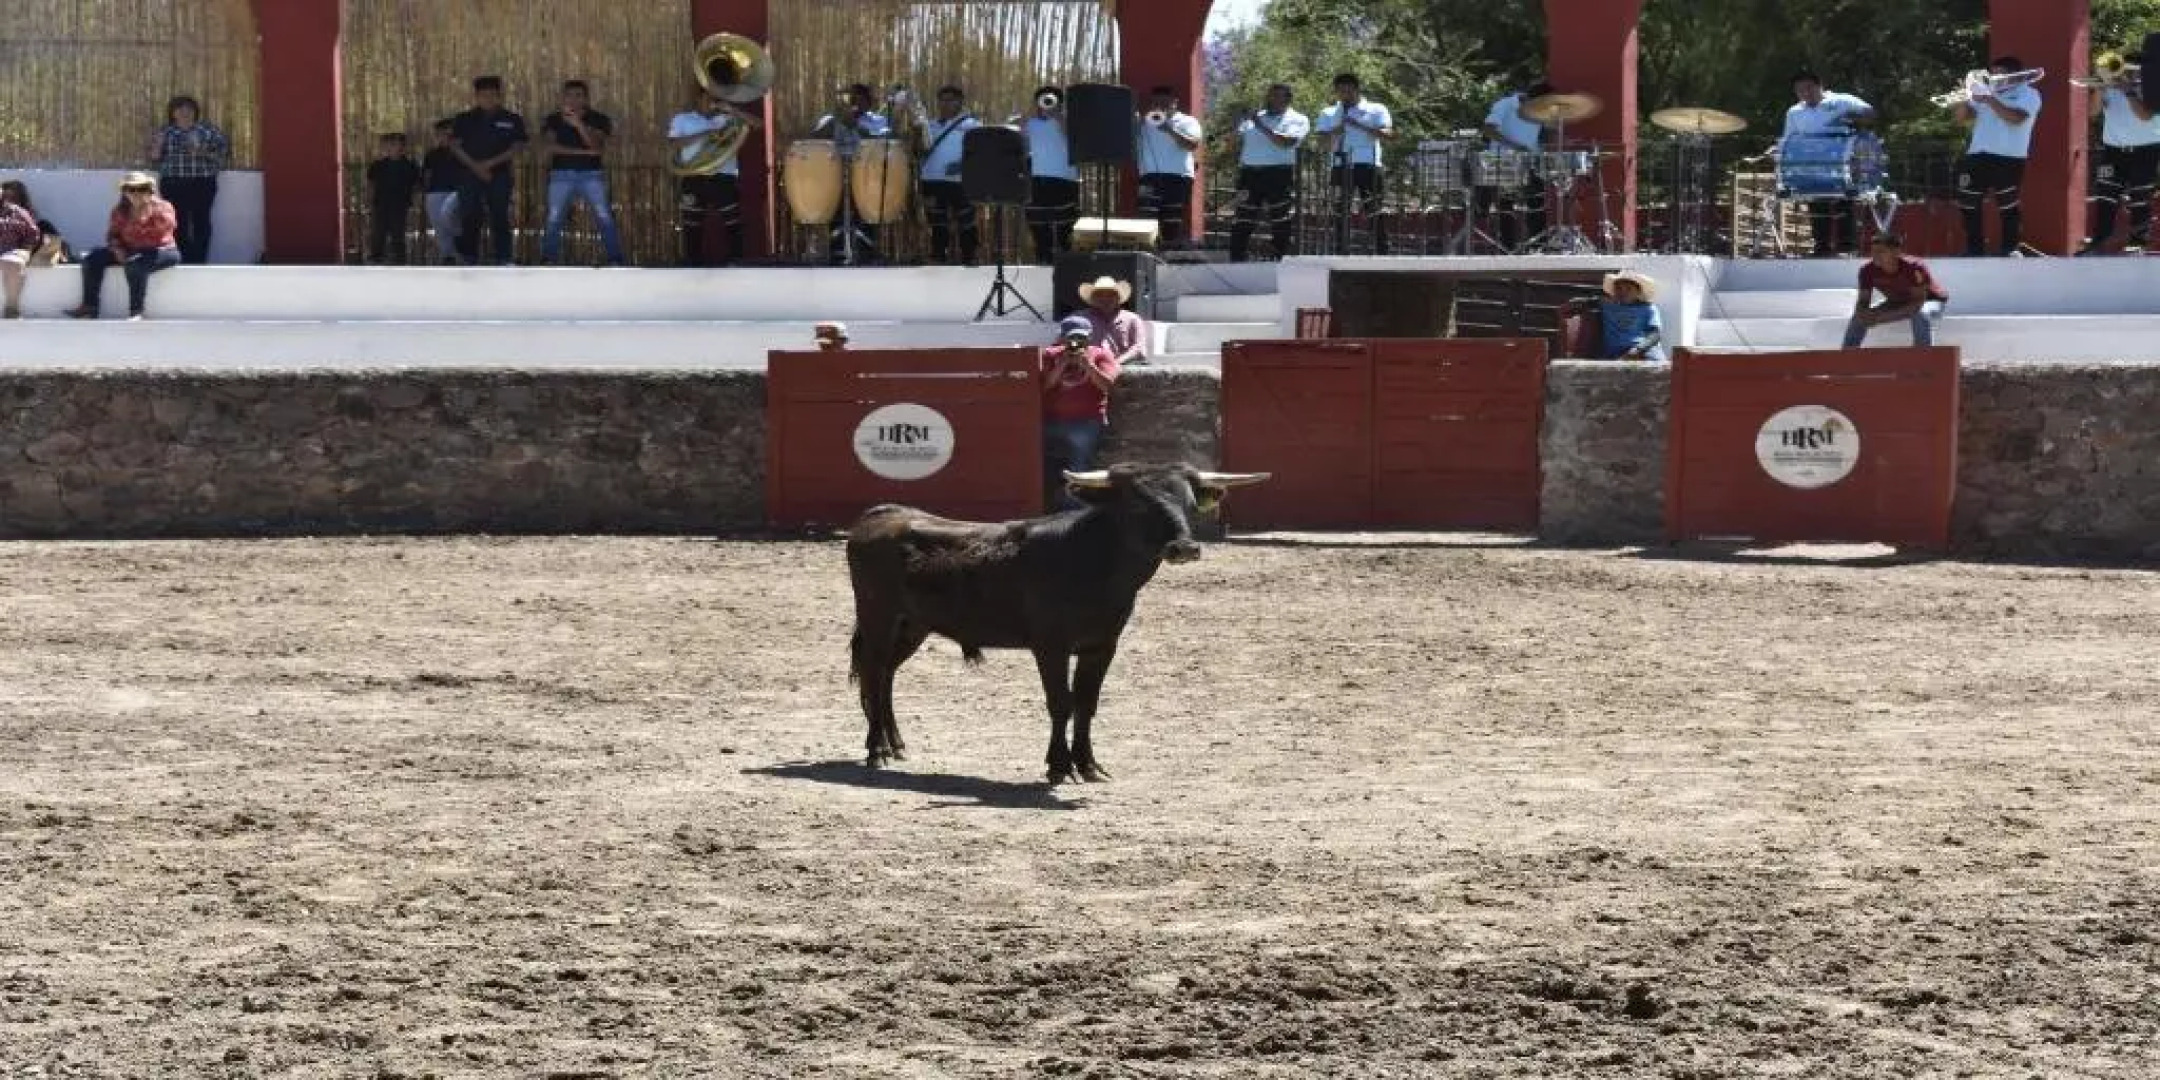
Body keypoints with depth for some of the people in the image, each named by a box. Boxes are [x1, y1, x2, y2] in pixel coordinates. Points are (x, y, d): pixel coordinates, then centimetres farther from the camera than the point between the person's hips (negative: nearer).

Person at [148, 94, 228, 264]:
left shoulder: (208, 128, 5)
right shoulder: (165, 131, 10)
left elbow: (225, 148, 1)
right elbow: (155, 158, 12)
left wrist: (204, 153, -13)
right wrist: (156, 150, -9)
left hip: (202, 183, -1)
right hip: (173, 184, 1)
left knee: (201, 221, -6)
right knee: (179, 223, -2)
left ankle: (199, 263, -3)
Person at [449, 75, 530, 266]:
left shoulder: (512, 120, 4)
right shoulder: (463, 120, 7)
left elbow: (517, 147, -1)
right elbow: (455, 145, 3)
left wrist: (490, 163, -12)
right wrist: (475, 166, -10)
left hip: (500, 174, -1)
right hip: (469, 174, 1)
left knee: (500, 217, -3)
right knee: (468, 217, -2)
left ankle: (504, 259, -1)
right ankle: (469, 258, 7)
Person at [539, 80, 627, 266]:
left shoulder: (598, 119, 1)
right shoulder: (553, 120, 5)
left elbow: (597, 147, -12)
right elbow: (547, 148, -8)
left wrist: (579, 125, -24)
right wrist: (582, 152, -14)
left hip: (591, 174, -1)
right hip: (561, 174, 1)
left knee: (605, 218, -9)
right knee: (553, 220, -2)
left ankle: (615, 262, -6)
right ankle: (549, 262, 4)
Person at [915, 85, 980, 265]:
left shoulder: (971, 125, 3)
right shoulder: (930, 126, 18)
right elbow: (919, 152, 16)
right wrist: (918, 135, -3)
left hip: (961, 182, -4)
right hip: (934, 181, 4)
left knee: (965, 224, -3)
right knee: (938, 226, 8)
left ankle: (969, 260, 1)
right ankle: (937, 262, 13)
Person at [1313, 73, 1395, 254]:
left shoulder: (1375, 110, 9)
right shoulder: (1328, 114, 19)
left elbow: (1388, 135, -6)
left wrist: (1359, 125, -14)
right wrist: (1332, 133, -10)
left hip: (1367, 165, -3)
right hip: (1339, 166, 3)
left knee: (1374, 212, -6)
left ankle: (1381, 253, -5)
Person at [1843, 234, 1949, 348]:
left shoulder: (1913, 268, -35)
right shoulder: (1868, 270, -22)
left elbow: (1919, 302, -37)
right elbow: (1863, 301, -13)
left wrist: (1884, 317, -45)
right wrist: (1862, 313, -40)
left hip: (1931, 301, -5)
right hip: (1897, 302, 5)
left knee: (1921, 315, -40)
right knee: (1858, 318, -9)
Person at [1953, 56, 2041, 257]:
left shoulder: (2028, 94, 3)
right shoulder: (1986, 91, 22)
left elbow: (2016, 118, -16)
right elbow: (1963, 118, 17)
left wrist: (1989, 100, -15)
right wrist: (1965, 98, -1)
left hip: (2008, 158, -6)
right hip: (1977, 155, 6)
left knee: (2008, 207, -4)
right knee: (1969, 204, 4)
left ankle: (2010, 251, 5)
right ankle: (1975, 250, 14)